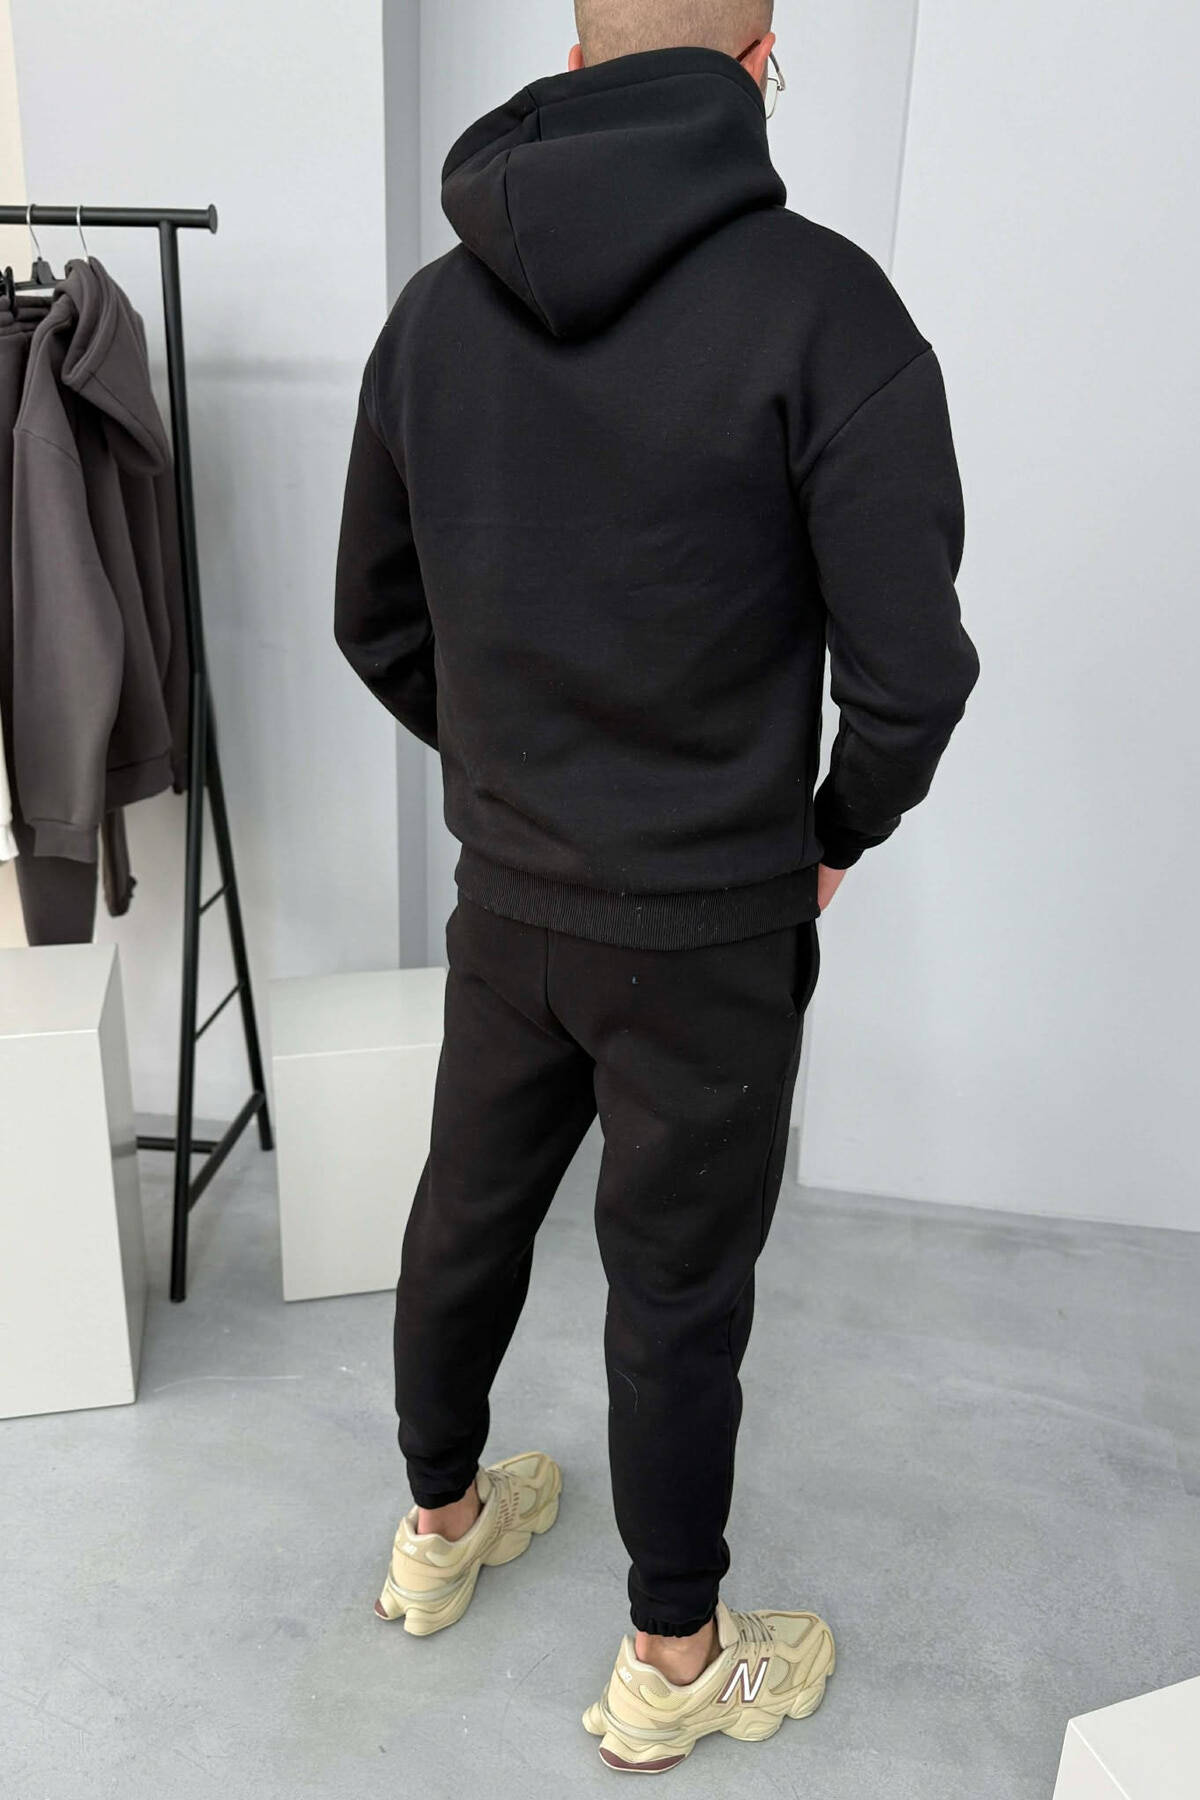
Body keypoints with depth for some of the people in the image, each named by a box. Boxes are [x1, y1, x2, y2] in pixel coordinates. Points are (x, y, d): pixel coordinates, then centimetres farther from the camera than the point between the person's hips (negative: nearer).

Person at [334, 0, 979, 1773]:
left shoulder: (434, 308, 0)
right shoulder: (819, 301, -15)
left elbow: (377, 623, 7)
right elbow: (911, 667, -17)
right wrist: (834, 834, 2)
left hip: (505, 898, 5)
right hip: (714, 922, -4)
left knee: (467, 1213, 22)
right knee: (678, 1286, 11)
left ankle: (442, 1523, 47)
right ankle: (672, 1661, 34)